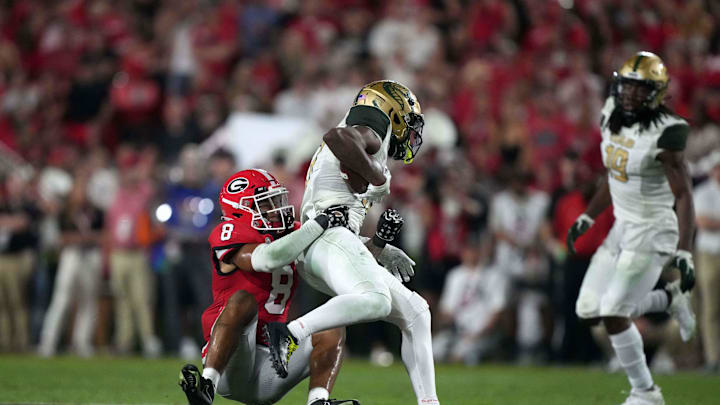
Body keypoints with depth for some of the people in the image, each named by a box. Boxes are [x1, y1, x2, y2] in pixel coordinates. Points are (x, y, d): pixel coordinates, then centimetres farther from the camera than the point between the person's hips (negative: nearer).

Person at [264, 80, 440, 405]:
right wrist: (378, 178, -12)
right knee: (375, 300, -35)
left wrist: (380, 248, 26)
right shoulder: (368, 136, 5)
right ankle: (290, 333, -34)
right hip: (328, 235, -10)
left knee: (415, 312, 9)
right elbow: (336, 136, -23)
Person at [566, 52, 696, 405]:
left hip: (652, 233, -8)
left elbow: (683, 196, -22)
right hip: (622, 228, 8)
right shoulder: (614, 118, 3)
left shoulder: (663, 134, -20)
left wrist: (684, 252, -29)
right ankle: (670, 300, 24)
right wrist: (586, 218, 16)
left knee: (613, 313, -10)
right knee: (589, 309, 6)